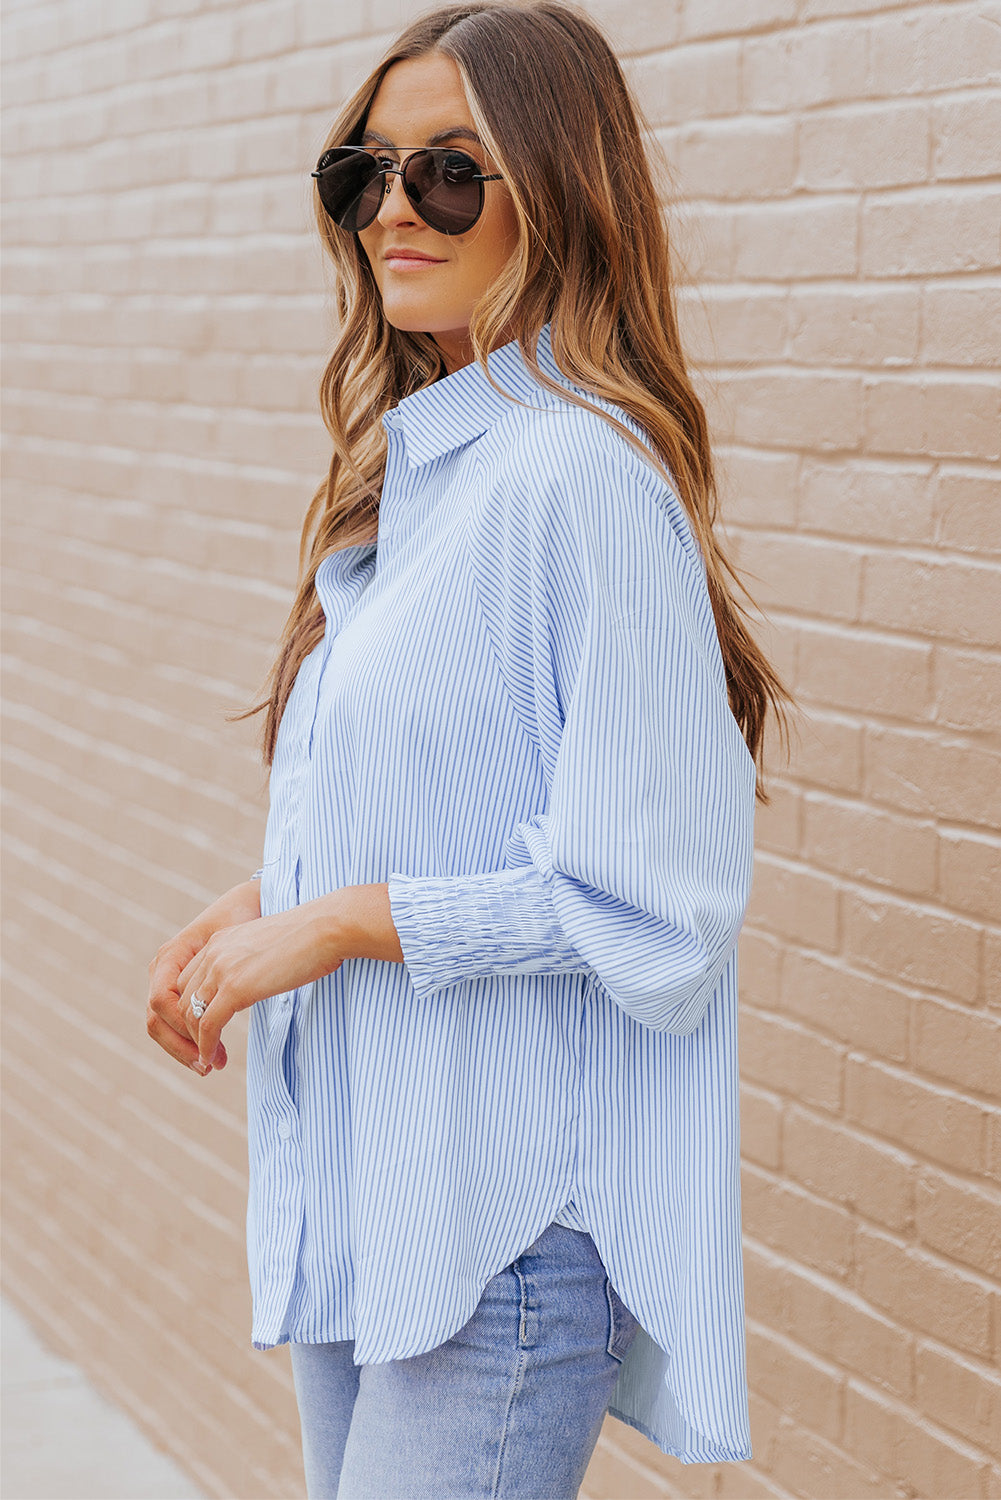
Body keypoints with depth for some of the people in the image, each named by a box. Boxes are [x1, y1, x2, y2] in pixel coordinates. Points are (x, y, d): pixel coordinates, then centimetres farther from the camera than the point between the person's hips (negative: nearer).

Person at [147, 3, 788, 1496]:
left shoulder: (582, 472, -18)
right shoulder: (411, 460, 12)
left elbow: (654, 902, -20)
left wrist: (343, 922, -14)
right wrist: (262, 901, 5)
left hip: (508, 1228, -9)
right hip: (358, 1196, 9)